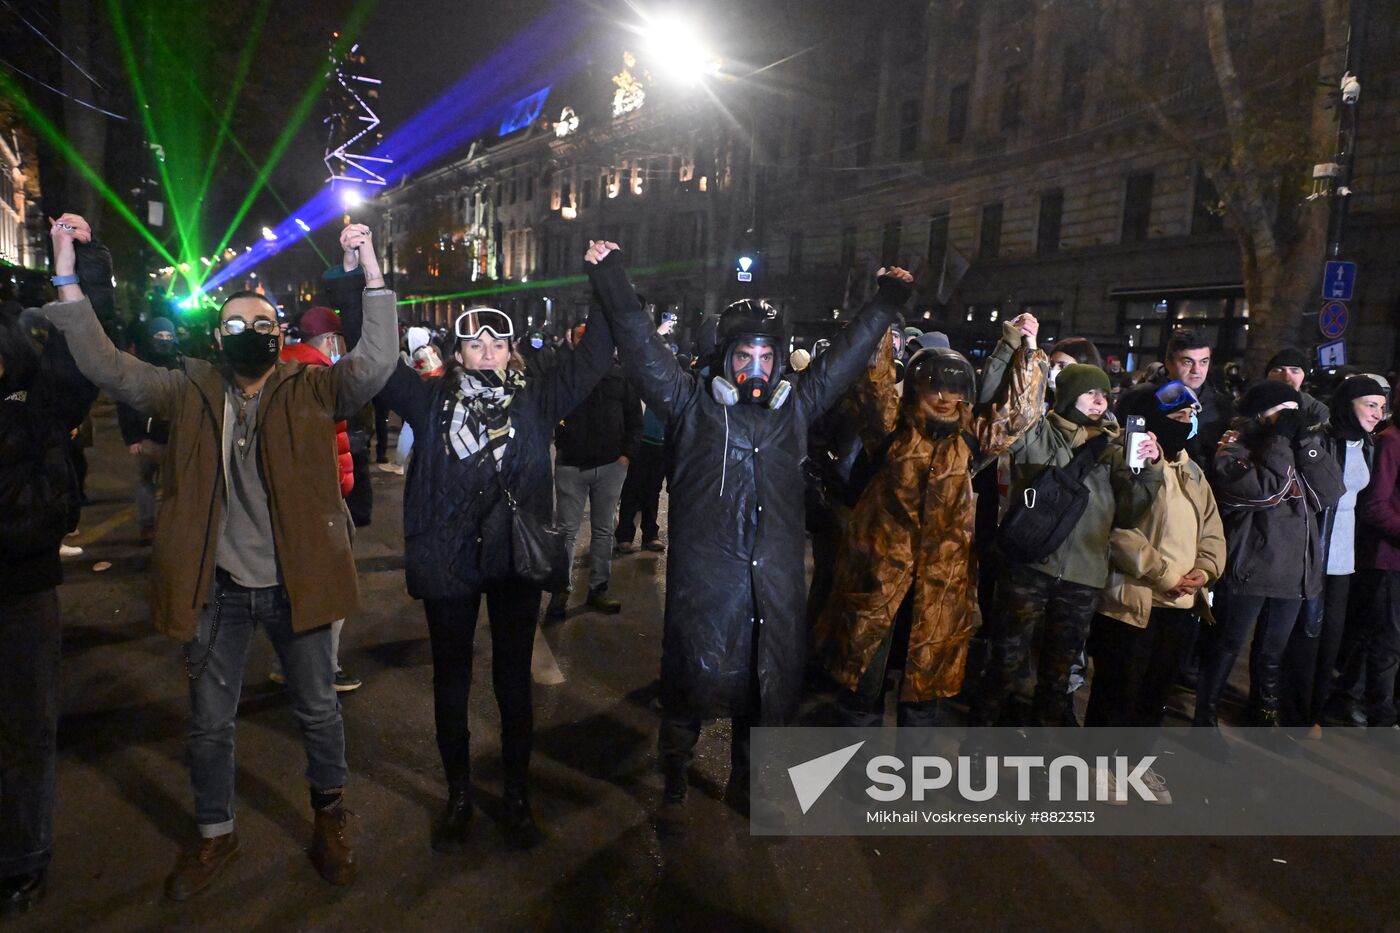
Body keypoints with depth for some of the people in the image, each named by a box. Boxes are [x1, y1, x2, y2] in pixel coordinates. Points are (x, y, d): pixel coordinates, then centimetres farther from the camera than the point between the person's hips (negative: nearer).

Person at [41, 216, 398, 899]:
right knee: (209, 724, 16)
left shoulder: (311, 391, -5)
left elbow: (376, 361, -20)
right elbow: (106, 366, -7)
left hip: (294, 585, -2)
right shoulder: (190, 393, 2)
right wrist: (66, 271, -15)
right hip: (218, 589, 2)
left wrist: (370, 268, -28)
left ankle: (330, 815, 38)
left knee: (318, 710, 14)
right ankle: (215, 835, 39)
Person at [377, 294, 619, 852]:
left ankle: (518, 796, 31)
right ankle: (458, 797, 33)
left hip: (516, 561, 0)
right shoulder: (431, 400, -1)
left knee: (514, 681, 12)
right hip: (446, 562, 0)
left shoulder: (536, 399, 0)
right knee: (451, 681, 14)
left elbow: (593, 357, -1)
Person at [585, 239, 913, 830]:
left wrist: (889, 300, 22)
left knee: (766, 688, 17)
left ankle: (745, 781, 41)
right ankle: (673, 787, 33)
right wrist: (610, 278, -13)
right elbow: (641, 347, -7)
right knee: (690, 689, 8)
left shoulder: (795, 406, 9)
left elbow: (847, 354, 18)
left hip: (774, 584, 4)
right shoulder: (691, 404, -1)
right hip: (703, 580, -4)